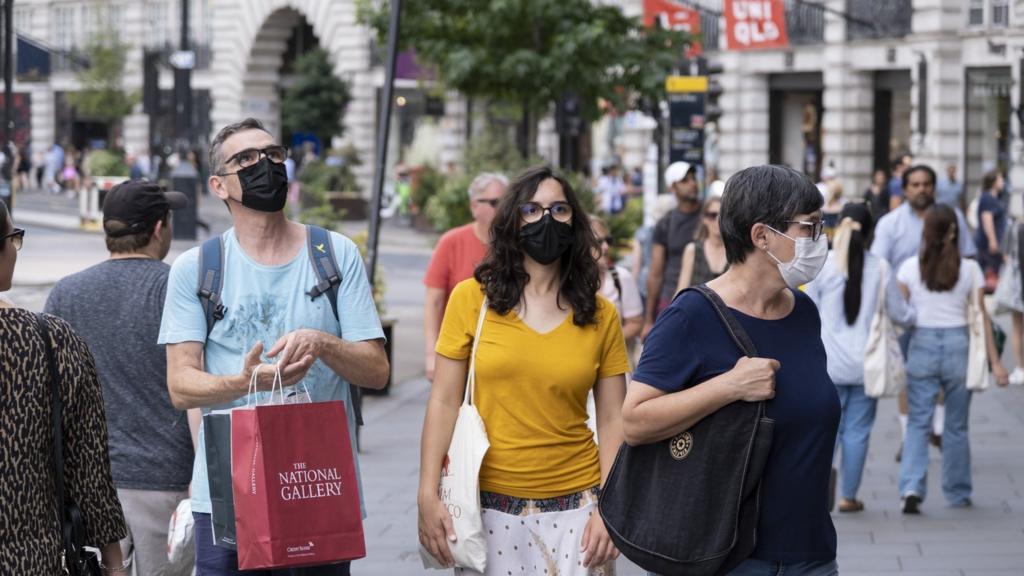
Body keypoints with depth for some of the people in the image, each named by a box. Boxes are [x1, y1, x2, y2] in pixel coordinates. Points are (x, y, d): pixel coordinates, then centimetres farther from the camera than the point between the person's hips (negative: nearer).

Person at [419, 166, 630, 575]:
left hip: (573, 505, 1)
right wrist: (428, 495, -5)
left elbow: (612, 420, 3)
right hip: (487, 505, -1)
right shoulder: (472, 299, -1)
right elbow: (444, 402, 0)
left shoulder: (600, 316, 4)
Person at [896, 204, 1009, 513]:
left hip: (922, 346, 0)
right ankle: (958, 494, 21)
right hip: (957, 345, 0)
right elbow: (981, 316, -2)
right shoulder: (969, 269, -1)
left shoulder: (910, 267, 1)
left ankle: (911, 487, -15)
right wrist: (995, 361, 1)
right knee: (956, 425, 12)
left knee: (918, 422, 3)